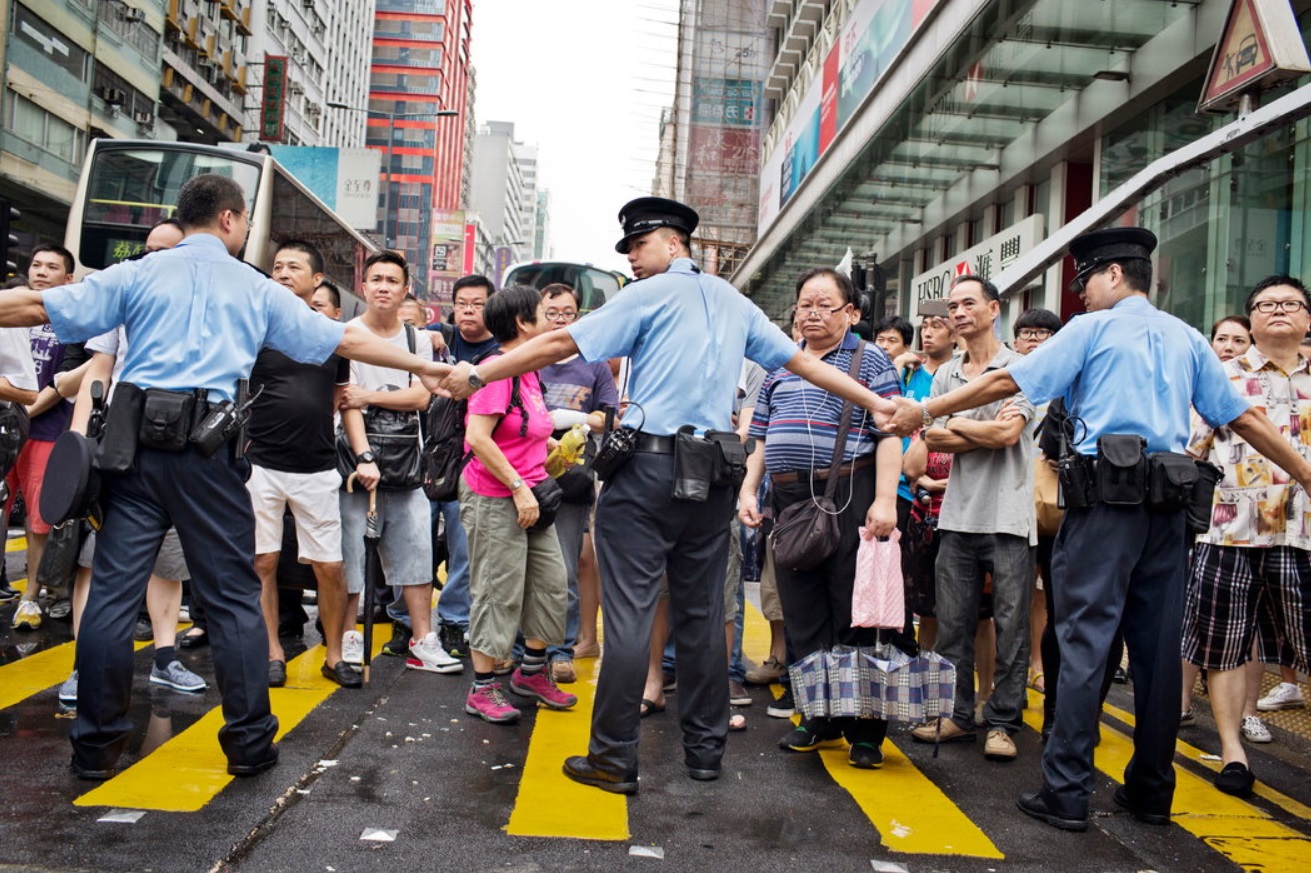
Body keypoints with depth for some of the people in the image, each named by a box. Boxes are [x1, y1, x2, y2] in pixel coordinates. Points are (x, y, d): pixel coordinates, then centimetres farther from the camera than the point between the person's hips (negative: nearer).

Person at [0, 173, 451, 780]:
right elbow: (344, 341, 15)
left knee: (113, 589, 6)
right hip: (209, 451, -1)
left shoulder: (137, 275, 12)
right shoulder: (257, 290, 12)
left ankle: (96, 744, 14)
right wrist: (421, 367, 25)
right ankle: (249, 742, 10)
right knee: (234, 597, 5)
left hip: (135, 441, 2)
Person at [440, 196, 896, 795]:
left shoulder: (649, 296, -1)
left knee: (630, 611, -3)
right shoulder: (734, 302, 16)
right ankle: (705, 750, 20)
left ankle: (614, 759, 1)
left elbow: (559, 345, -6)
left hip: (649, 465, -6)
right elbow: (804, 362, 17)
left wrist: (478, 373, 0)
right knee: (702, 612, 11)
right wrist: (876, 402, 24)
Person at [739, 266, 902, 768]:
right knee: (803, 617, 9)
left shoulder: (869, 360, 3)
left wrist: (885, 500, -15)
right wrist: (748, 490, 9)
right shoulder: (779, 365, 18)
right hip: (789, 499, 5)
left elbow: (889, 434, -5)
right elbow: (760, 437, 20)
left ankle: (865, 730, 10)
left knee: (853, 617, -1)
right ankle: (820, 718, 22)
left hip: (848, 497, -5)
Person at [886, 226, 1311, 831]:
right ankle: (1151, 790, 20)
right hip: (1167, 504, 6)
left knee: (1085, 639, -5)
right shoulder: (1187, 339, 16)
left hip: (1106, 495, -6)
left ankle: (1066, 792, -3)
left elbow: (1007, 382, -4)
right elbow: (1245, 419, 15)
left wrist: (925, 411, 0)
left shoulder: (1093, 329, 1)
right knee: (1157, 643, 10)